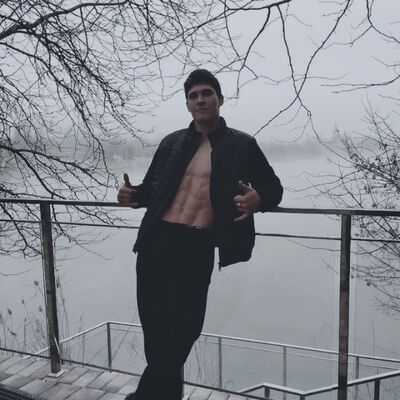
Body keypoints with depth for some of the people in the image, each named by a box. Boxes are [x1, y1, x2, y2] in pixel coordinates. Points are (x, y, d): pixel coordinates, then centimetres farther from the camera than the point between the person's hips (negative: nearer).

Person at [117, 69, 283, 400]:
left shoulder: (242, 145, 6)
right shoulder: (172, 142, 16)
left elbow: (274, 188, 9)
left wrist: (259, 200, -14)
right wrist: (133, 195, -1)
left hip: (197, 248, -3)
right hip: (155, 240, 4)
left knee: (180, 332, 0)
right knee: (156, 333, 9)